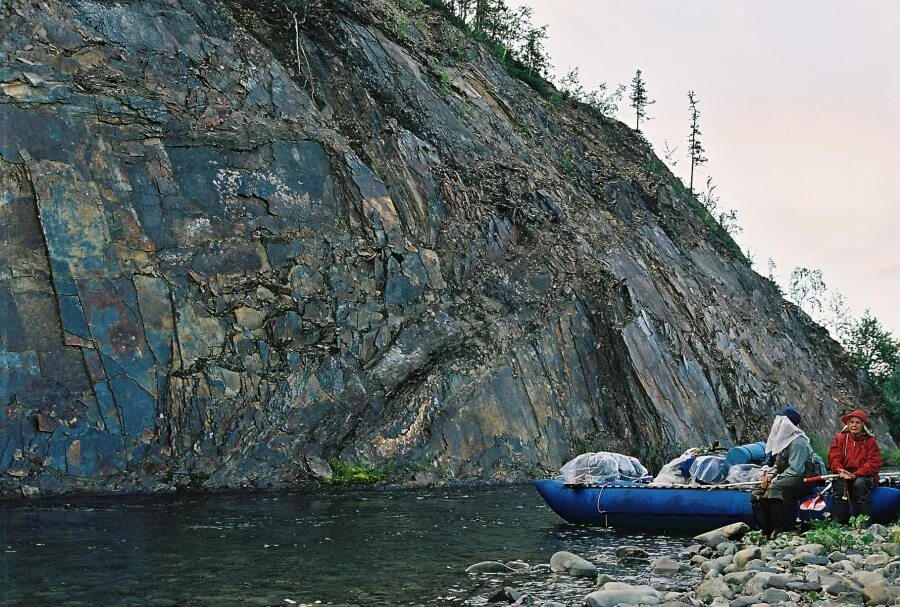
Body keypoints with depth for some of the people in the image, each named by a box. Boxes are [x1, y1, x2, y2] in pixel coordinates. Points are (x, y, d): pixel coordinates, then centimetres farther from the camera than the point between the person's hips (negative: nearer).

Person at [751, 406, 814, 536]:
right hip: (785, 479, 10)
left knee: (774, 489, -35)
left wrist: (775, 479, -18)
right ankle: (765, 529, -7)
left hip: (801, 480, -10)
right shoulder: (784, 440, 15)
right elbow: (778, 465, 20)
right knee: (757, 494, -5)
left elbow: (795, 470, -22)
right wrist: (770, 474, 0)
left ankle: (780, 529, -31)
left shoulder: (798, 442, -15)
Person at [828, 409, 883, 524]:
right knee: (839, 484, -32)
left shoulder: (870, 441, 5)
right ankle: (838, 522, -33)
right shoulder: (840, 438, 10)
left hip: (864, 476, -1)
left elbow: (874, 463, -7)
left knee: (859, 483, -35)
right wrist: (840, 470, -24)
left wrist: (856, 474, -22)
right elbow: (834, 457, -1)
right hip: (844, 475, 1)